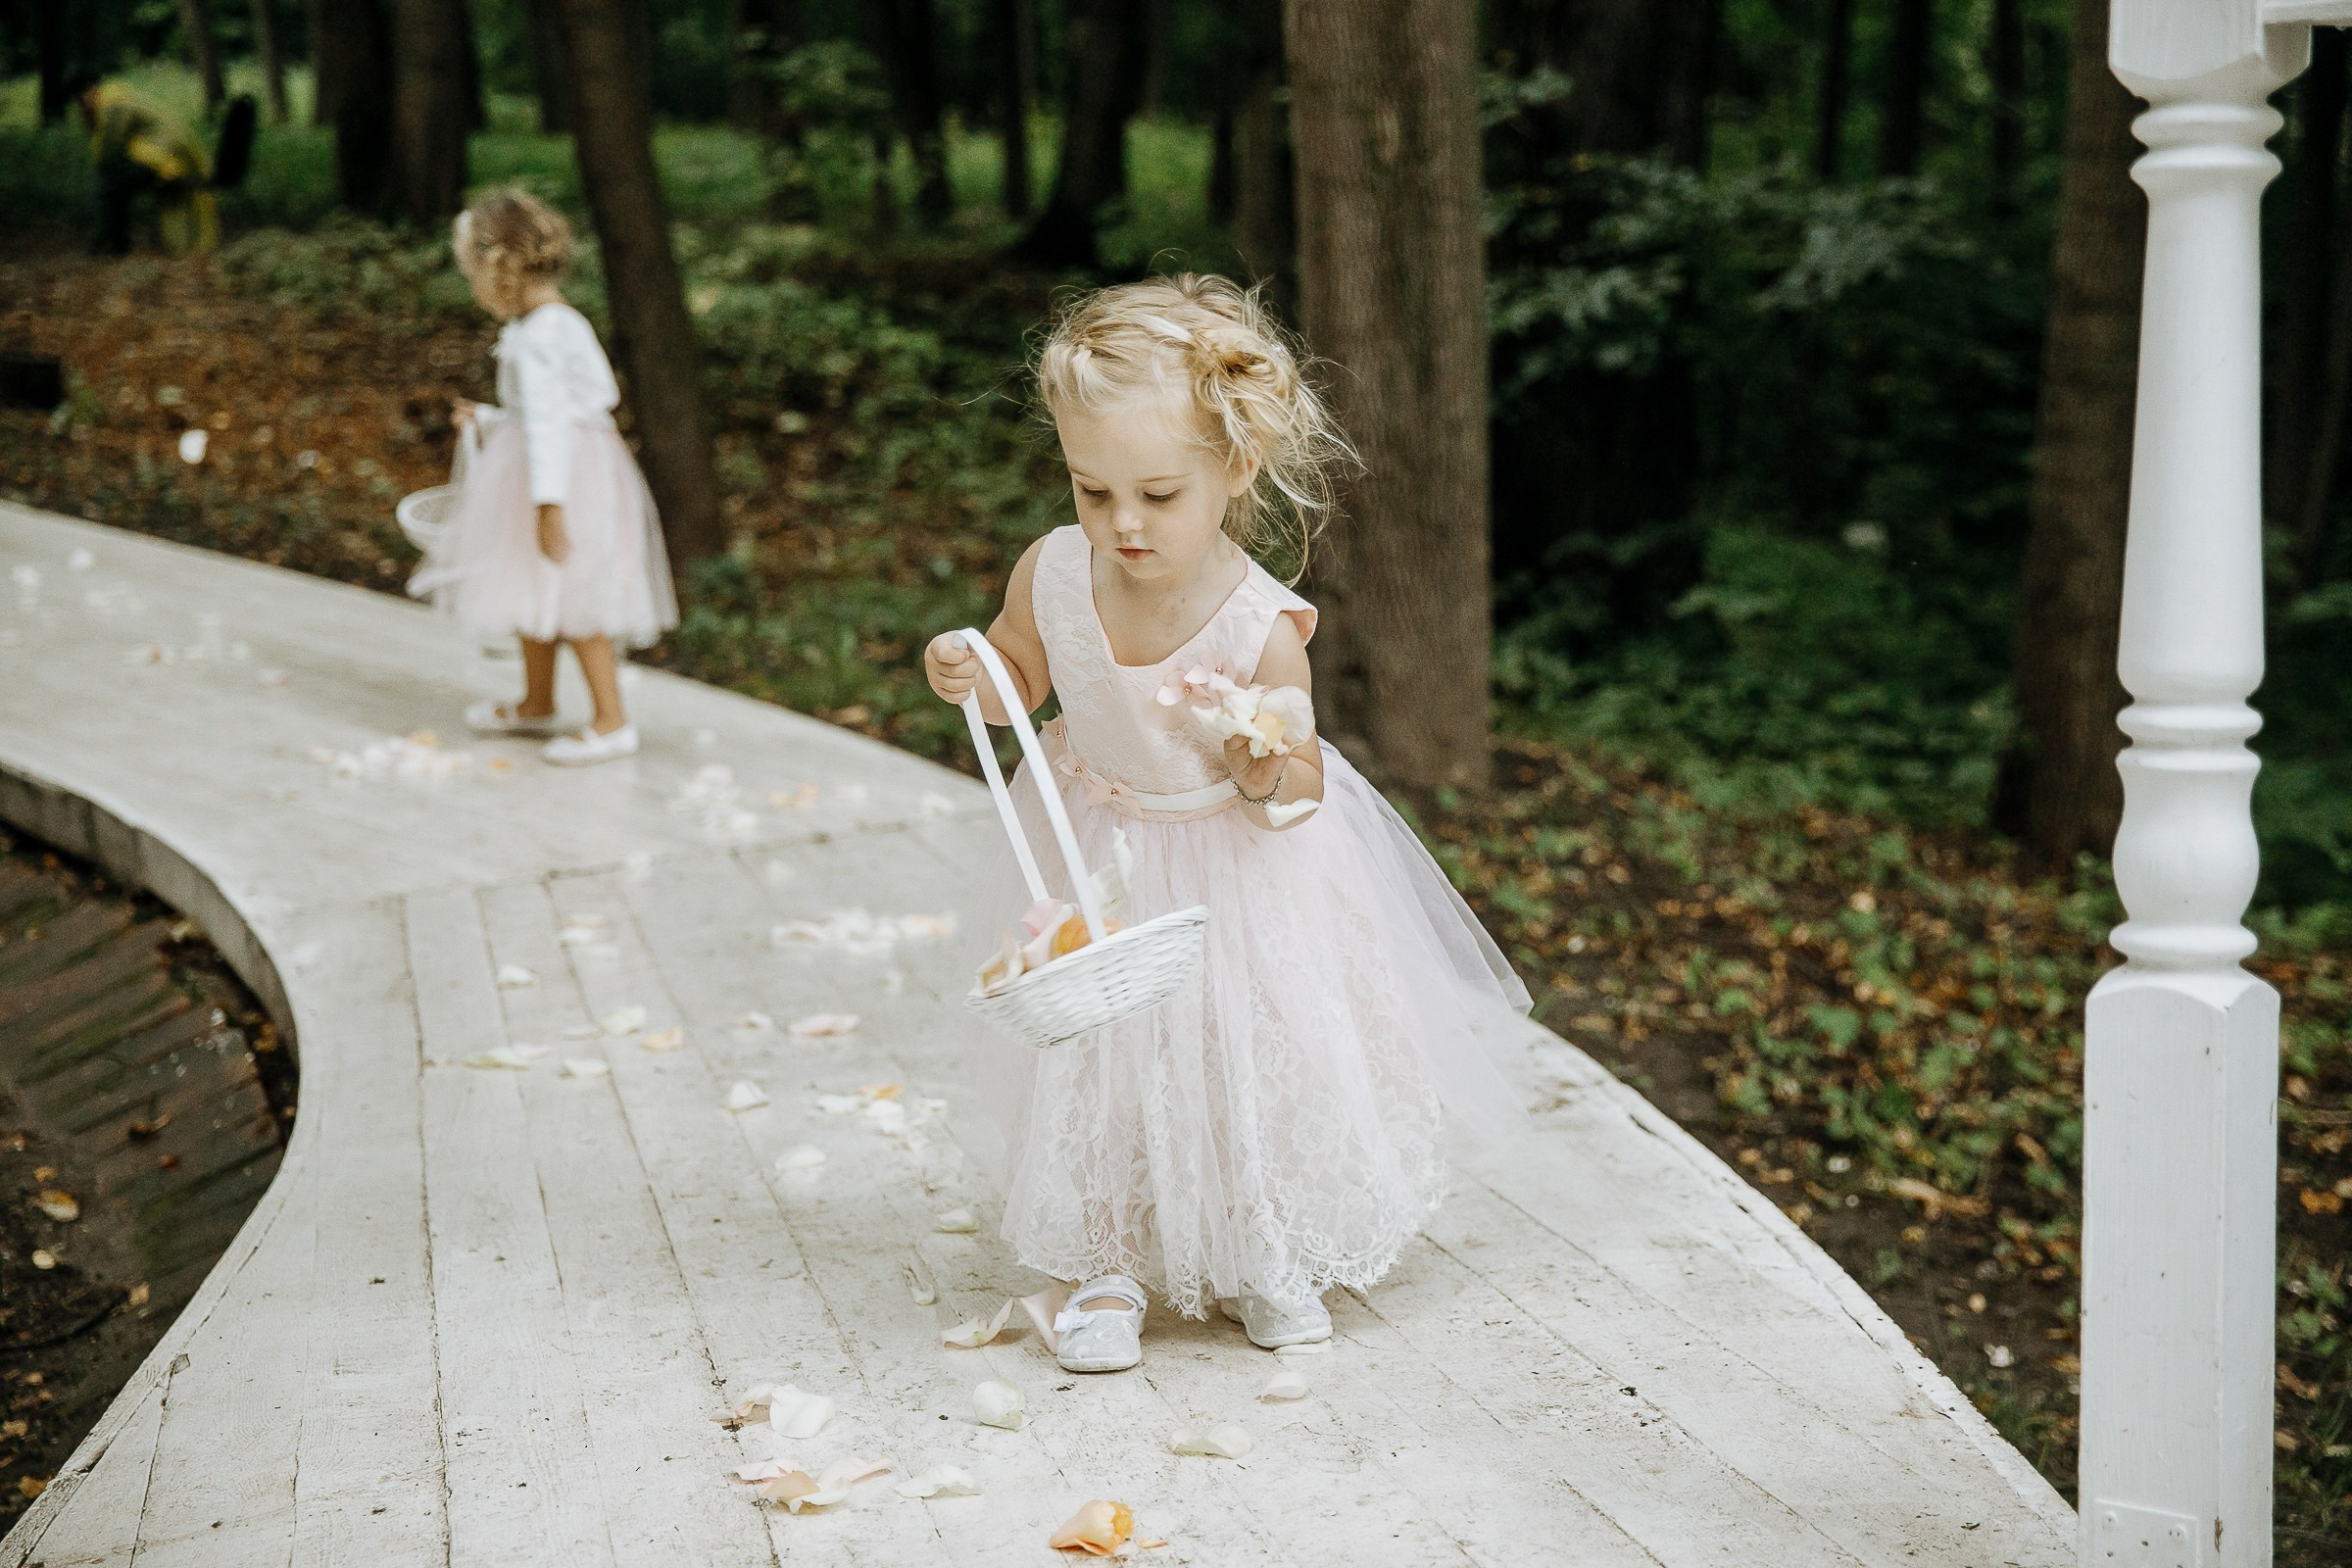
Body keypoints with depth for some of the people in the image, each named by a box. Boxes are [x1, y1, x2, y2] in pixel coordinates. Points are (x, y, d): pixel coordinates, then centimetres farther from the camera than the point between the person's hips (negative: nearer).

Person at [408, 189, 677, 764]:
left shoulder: (537, 337, -21)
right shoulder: (560, 323, 10)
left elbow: (546, 421, -26)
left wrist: (548, 505, -28)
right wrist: (487, 419, 27)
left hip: (563, 474, -10)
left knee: (571, 603, -4)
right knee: (534, 595, 20)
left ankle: (612, 722, 3)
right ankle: (537, 703, 33)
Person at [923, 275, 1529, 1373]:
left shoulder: (1261, 630, -28)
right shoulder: (1054, 573, -18)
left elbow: (1300, 793, -16)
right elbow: (1023, 679, 3)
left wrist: (1267, 769, -38)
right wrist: (968, 675, -18)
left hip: (1236, 869, -2)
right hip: (1100, 864, 2)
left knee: (1259, 1055, 9)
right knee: (1100, 1059, 7)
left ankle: (1270, 1256, 34)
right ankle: (1107, 1267, 27)